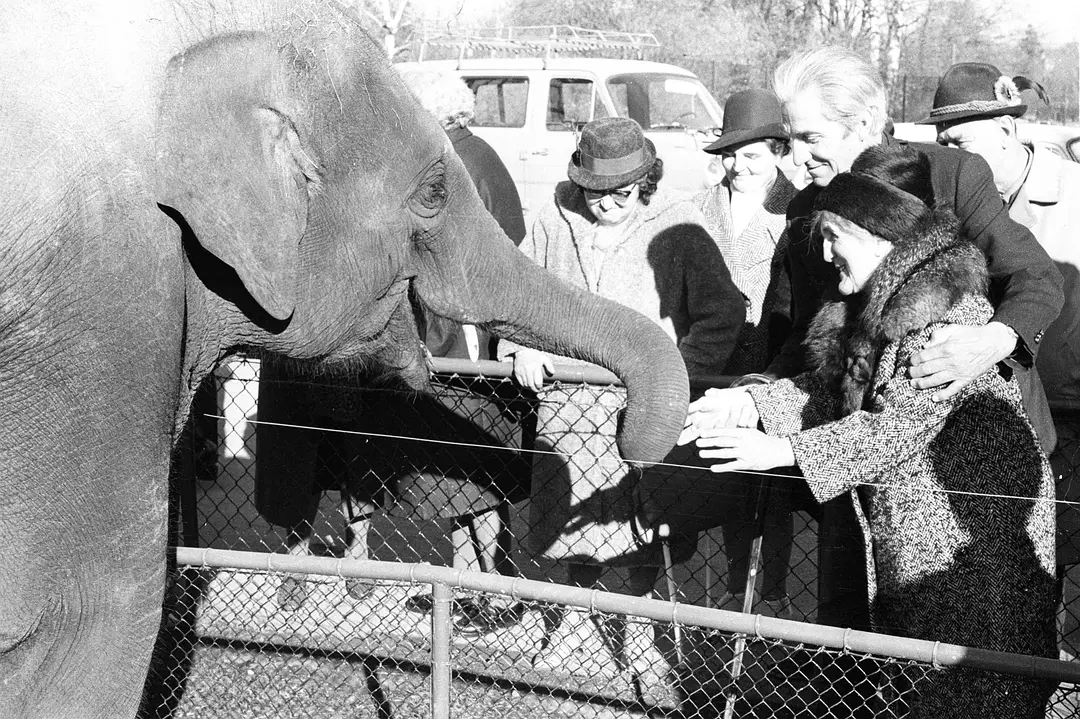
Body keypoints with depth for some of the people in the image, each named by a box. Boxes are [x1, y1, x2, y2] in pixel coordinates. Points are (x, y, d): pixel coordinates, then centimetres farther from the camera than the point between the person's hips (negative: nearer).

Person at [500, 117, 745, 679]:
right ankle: (578, 611, 34)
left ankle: (638, 622, 28)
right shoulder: (556, 221, 2)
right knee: (574, 518, 13)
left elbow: (722, 313, -9)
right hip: (566, 396, 3)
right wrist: (522, 346, -5)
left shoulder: (677, 228, -7)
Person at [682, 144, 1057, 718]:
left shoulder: (947, 304, -22)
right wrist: (749, 401, -6)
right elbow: (832, 386, 9)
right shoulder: (877, 296, 8)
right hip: (903, 535, 9)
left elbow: (901, 425, -27)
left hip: (972, 528, -9)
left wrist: (786, 450, -30)